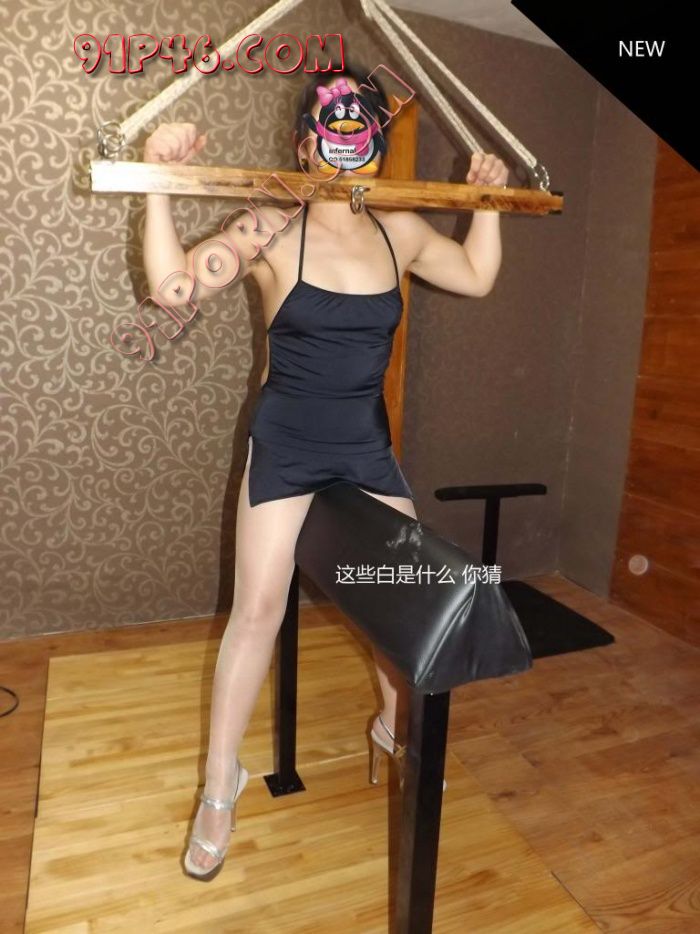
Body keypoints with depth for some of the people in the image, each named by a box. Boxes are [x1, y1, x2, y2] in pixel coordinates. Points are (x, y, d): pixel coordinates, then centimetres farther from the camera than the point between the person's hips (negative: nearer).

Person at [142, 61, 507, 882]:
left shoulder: (400, 232, 4)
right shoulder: (271, 231, -9)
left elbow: (477, 277, 18)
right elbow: (174, 283, -19)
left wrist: (486, 198, 16)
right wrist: (159, 183, -25)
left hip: (367, 442, 5)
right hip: (285, 442, -4)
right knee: (258, 609, -2)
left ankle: (393, 726, 38)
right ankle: (220, 783, 19)